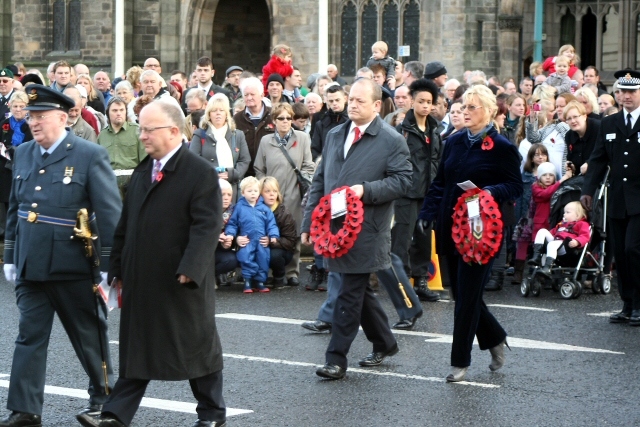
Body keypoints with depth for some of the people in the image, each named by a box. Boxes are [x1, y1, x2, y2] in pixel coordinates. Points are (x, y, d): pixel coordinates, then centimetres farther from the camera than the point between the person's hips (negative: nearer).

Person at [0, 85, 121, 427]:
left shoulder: (90, 155, -9)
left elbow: (109, 213, -10)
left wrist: (109, 264, -12)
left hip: (73, 266, -5)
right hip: (31, 265, 5)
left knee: (89, 334, 10)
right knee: (30, 337, 2)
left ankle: (102, 396, 28)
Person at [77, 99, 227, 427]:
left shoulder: (200, 173, -12)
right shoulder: (142, 171, 13)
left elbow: (208, 226, -19)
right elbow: (126, 224, 16)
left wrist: (189, 270, -27)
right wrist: (118, 270, 13)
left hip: (182, 283, -6)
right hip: (141, 282, 7)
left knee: (197, 347, 7)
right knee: (136, 347, 8)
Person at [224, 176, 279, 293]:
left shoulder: (264, 208, 7)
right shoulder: (239, 207, 2)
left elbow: (271, 223, 7)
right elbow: (232, 223, 4)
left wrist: (273, 235, -5)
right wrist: (230, 234, -9)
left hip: (262, 241, 2)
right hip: (246, 241, -2)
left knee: (263, 259, 5)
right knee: (246, 259, -8)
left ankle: (260, 281, 18)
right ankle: (247, 282, 3)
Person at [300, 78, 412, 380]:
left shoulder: (392, 141, -4)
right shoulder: (335, 136, 15)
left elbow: (402, 181, -9)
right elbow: (319, 182, 17)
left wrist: (366, 190, -21)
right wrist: (309, 222, 11)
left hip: (366, 230, -7)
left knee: (349, 294, -6)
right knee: (358, 290, 14)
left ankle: (336, 359, -3)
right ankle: (384, 344, 30)